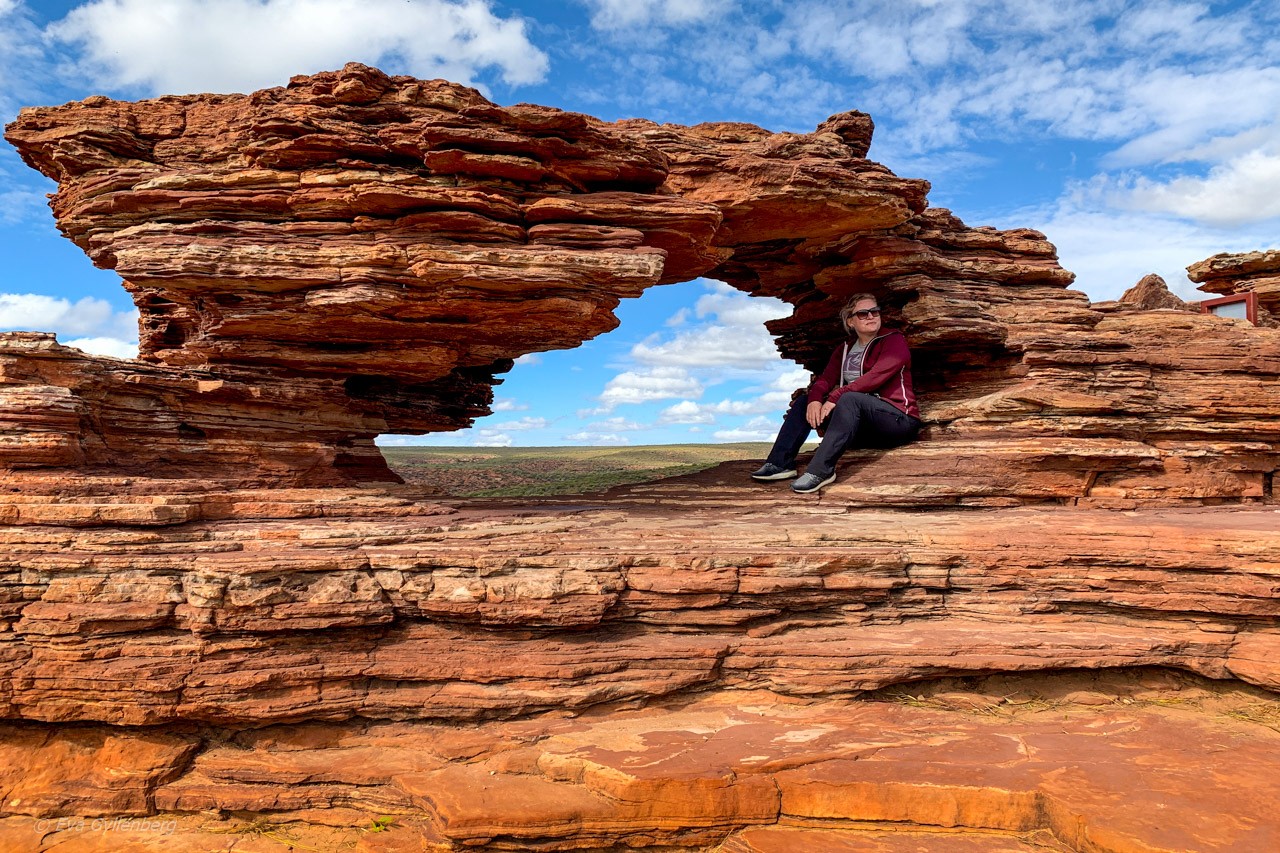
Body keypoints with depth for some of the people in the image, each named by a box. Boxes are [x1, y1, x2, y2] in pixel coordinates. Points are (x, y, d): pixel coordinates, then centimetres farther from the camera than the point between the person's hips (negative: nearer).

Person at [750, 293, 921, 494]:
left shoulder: (894, 340, -3)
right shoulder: (845, 349, 16)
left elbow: (876, 376, -19)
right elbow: (825, 379, 1)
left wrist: (835, 397, -27)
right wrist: (815, 399, -22)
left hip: (900, 420, -6)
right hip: (862, 428, 6)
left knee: (850, 399, -35)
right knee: (804, 400, -4)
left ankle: (820, 470, -42)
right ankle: (780, 463, -17)